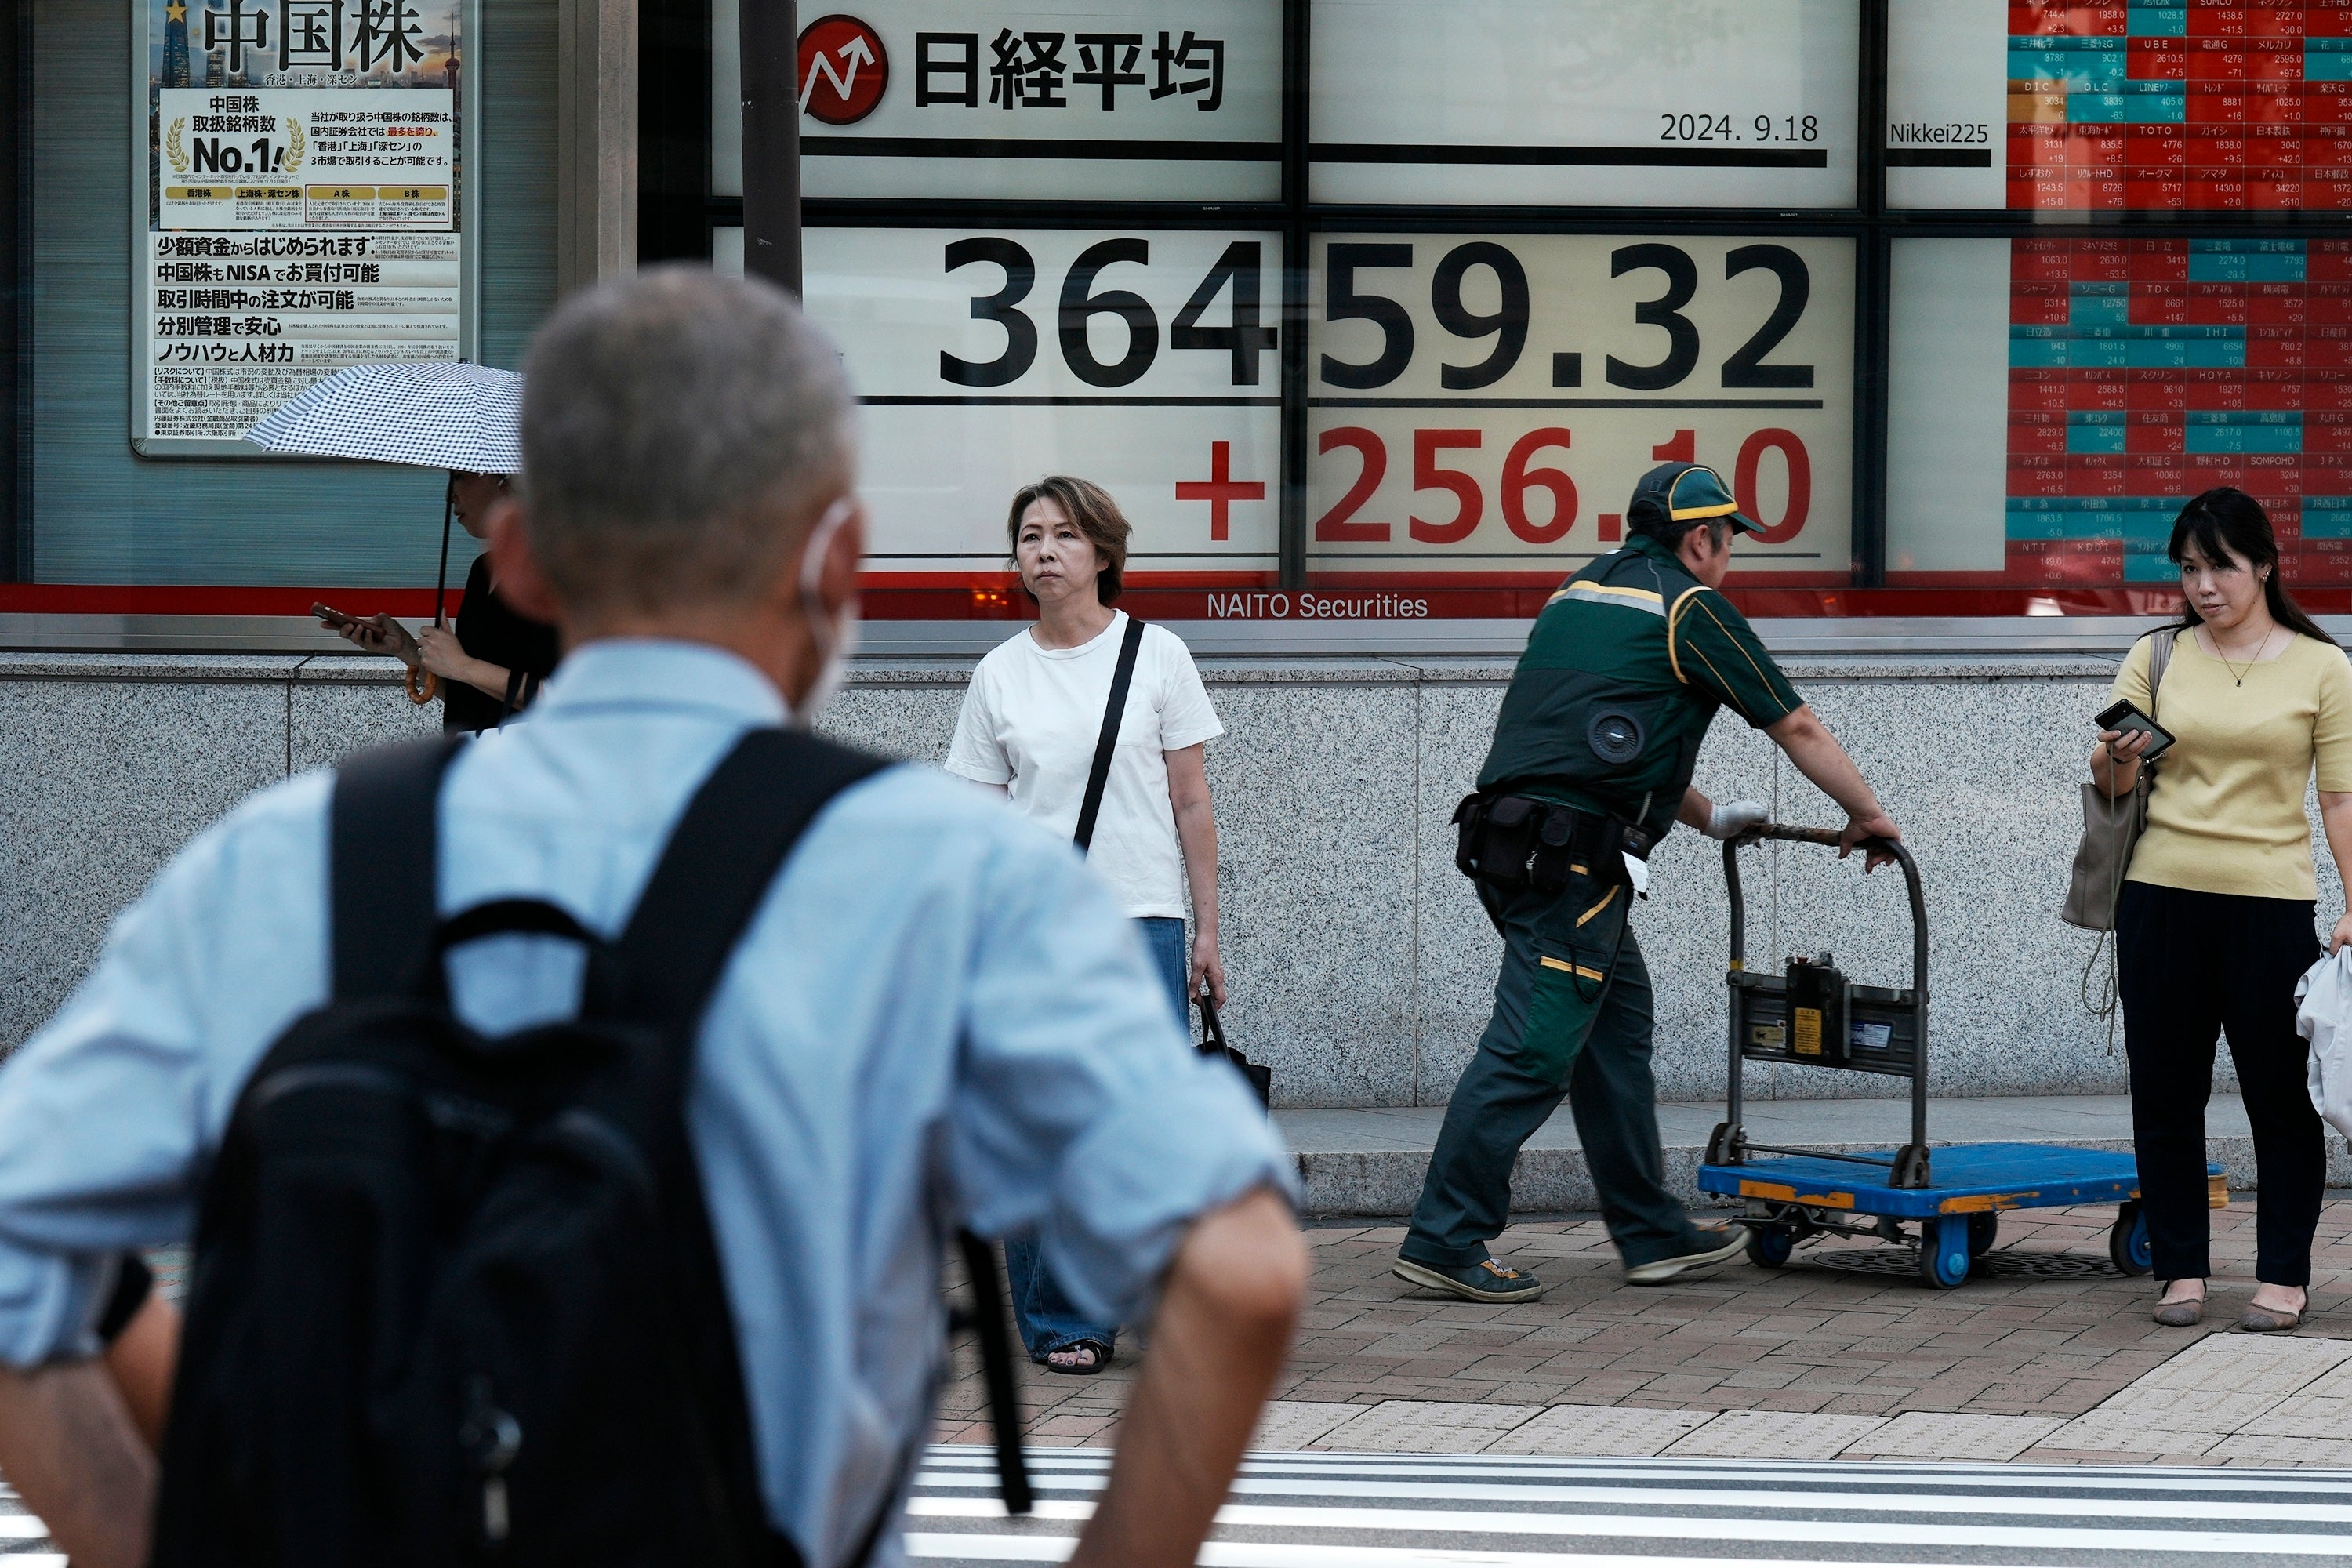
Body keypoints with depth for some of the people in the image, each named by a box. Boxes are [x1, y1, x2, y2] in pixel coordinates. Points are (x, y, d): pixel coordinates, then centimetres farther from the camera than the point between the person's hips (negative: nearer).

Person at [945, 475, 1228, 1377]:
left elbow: (1192, 804, 6)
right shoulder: (999, 676, 7)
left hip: (1143, 922, -1)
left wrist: (1207, 929, 4)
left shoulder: (1157, 655, 4)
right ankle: (1060, 1322, 8)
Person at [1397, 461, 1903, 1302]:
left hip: (1513, 842, 9)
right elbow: (1796, 729, 7)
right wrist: (1868, 816, 20)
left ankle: (1653, 1232, 21)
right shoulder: (1690, 609, 0)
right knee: (1531, 1049, -9)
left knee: (1617, 1028, 16)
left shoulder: (1582, 592, 23)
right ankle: (1444, 1240, -11)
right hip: (1573, 854, -9)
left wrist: (1710, 817, 41)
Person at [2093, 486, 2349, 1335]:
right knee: (2165, 1092, 5)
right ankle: (2181, 1268, 14)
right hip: (2162, 897, 2)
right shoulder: (2155, 658, 7)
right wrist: (2115, 763, -19)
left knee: (2281, 1095, 1)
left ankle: (2283, 1275, 8)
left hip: (2271, 903, -2)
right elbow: (2113, 779, 5)